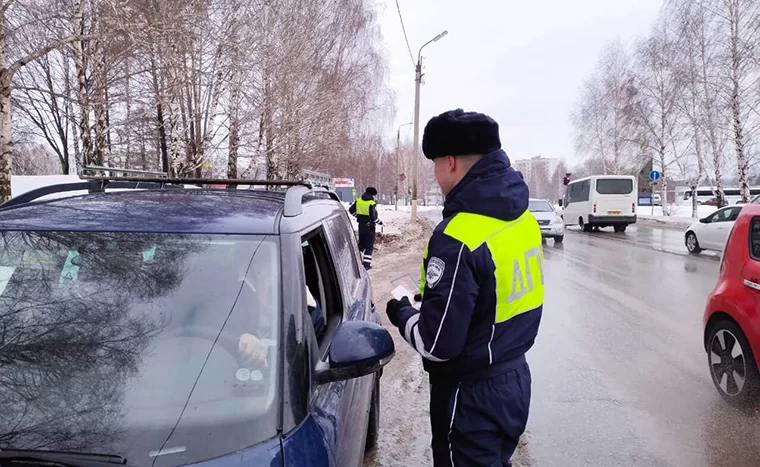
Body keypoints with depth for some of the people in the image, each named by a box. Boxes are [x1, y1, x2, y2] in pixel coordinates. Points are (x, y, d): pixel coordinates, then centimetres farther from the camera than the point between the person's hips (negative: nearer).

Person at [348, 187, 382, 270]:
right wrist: (379, 222, -2)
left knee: (361, 243, 20)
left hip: (361, 225, 5)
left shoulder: (358, 201, -1)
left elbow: (351, 210, 7)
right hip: (370, 226, -5)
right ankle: (366, 264, 1)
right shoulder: (372, 204, -19)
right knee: (369, 245, 4)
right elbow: (373, 217, -21)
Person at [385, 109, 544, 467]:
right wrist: (433, 298, 15)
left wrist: (401, 314, -7)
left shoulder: (459, 236, -27)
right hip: (515, 380, 8)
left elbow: (438, 342, -26)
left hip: (472, 396, -8)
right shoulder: (523, 217, 1)